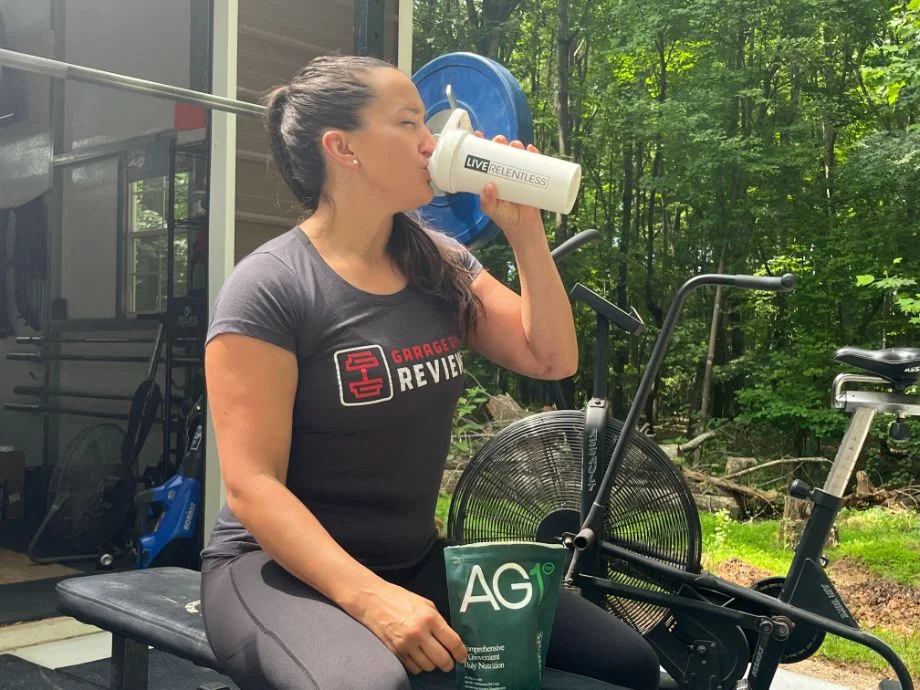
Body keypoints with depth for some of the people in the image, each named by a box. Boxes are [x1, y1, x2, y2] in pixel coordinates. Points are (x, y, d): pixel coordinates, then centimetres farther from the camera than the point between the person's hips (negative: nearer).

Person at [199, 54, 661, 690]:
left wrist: (525, 231, -6)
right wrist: (370, 599, -30)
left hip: (416, 560, 7)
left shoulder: (440, 263, 5)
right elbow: (253, 486, -19)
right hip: (280, 567, -6)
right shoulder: (270, 287, -15)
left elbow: (552, 359, 3)